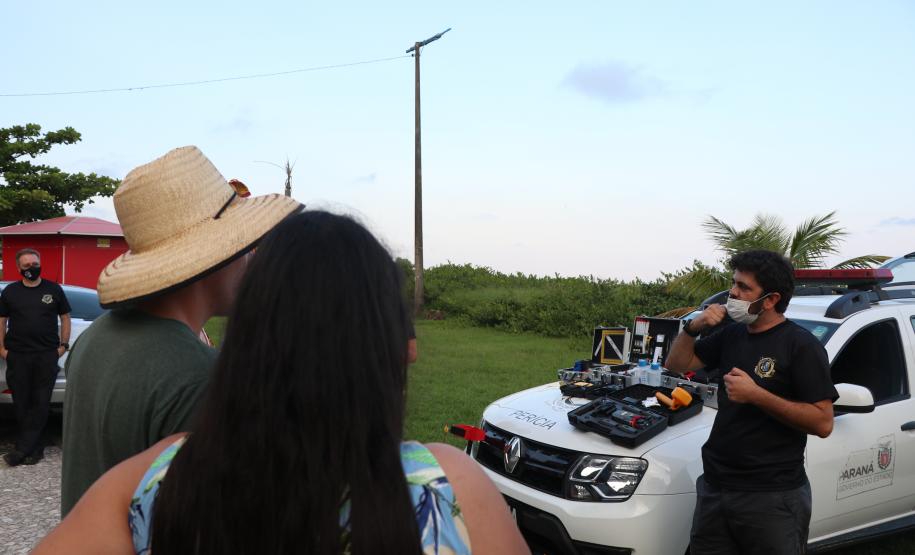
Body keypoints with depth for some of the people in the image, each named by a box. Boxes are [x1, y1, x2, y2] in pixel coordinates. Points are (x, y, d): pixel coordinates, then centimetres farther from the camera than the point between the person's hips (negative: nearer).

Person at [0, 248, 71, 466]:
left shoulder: (53, 289, 6)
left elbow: (65, 317, 12)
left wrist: (64, 344, 4)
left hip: (47, 355, -1)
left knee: (40, 403, -3)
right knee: (21, 403, 2)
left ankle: (22, 450, 2)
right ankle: (36, 448, 13)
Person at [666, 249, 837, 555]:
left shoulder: (801, 345, -11)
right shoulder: (731, 334, 11)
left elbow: (823, 423, -16)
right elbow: (677, 364, 15)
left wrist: (756, 395, -22)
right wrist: (693, 327, -2)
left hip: (772, 497, -6)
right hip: (714, 488, 6)